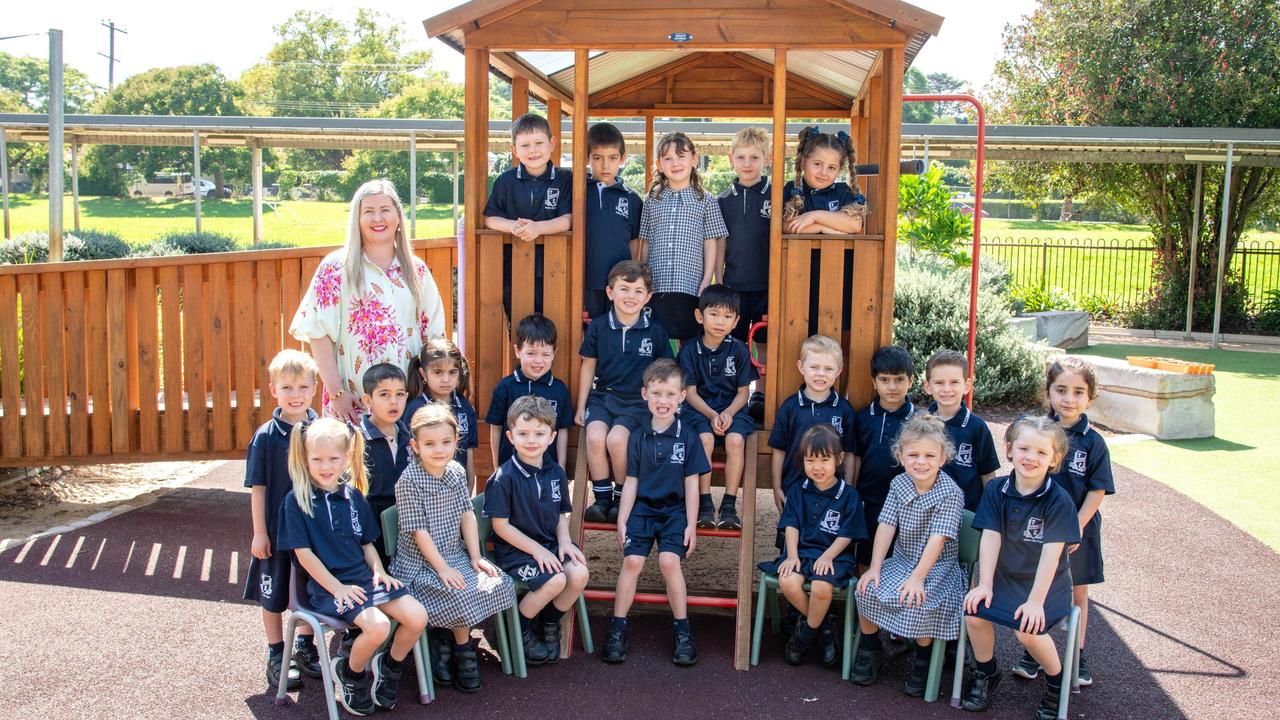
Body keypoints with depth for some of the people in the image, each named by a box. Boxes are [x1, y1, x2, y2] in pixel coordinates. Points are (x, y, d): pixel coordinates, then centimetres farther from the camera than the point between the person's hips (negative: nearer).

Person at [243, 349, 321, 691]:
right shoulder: (266, 436, -10)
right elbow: (258, 488, -7)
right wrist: (259, 533, -9)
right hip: (277, 531, -2)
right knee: (274, 595, 11)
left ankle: (306, 648, 34)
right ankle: (276, 656, 26)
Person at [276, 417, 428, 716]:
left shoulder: (354, 496, 10)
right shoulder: (297, 500, -6)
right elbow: (303, 553, -9)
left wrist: (379, 571, -2)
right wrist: (337, 587, -14)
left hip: (363, 577, 5)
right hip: (326, 585, -5)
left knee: (417, 617, -14)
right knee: (377, 626, -28)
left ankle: (389, 665, 14)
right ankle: (349, 673, 3)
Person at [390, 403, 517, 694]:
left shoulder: (457, 471, 3)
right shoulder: (409, 481, -15)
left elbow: (467, 515, 5)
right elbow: (419, 531, -16)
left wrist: (476, 557, -3)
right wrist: (442, 568, -18)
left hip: (456, 554, 6)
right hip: (420, 562, -6)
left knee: (501, 584, -13)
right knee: (459, 596, -27)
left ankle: (445, 636, 3)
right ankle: (464, 649, 3)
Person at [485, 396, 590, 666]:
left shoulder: (556, 473, 5)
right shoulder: (504, 477, -14)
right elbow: (500, 525, -13)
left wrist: (564, 541, -5)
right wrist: (536, 549, -16)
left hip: (548, 546, 6)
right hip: (513, 550, -6)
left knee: (579, 573, -19)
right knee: (555, 580, -26)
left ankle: (549, 624, 8)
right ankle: (519, 630, 0)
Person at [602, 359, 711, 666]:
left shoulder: (687, 437, -1)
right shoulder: (639, 437, 4)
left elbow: (691, 484, 1)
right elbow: (631, 482, 8)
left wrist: (691, 525, -2)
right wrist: (622, 520, 4)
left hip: (674, 511, -2)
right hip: (642, 509, 2)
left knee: (669, 561, -21)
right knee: (632, 561, -15)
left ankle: (682, 630, -5)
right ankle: (617, 629, -3)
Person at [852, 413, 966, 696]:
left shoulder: (950, 493, -16)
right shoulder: (899, 484, -1)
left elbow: (937, 539, -22)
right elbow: (887, 525, -5)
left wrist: (918, 577, -28)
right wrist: (875, 567, -13)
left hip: (937, 565, -5)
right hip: (901, 559, 5)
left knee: (918, 601, -31)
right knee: (867, 589, -18)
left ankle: (923, 659, -3)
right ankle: (870, 649, 7)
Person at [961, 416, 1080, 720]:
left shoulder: (1059, 501, -17)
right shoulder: (996, 490, -5)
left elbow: (1051, 552, -20)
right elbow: (990, 538, -8)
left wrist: (1036, 600, -23)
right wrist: (985, 584, -13)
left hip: (1046, 581, -4)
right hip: (1004, 575, 4)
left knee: (1027, 629, -24)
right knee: (974, 612, -17)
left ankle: (1057, 680, 7)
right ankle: (986, 673, 11)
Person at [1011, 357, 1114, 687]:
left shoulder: (1092, 442, -10)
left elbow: (1098, 490, -9)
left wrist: (1077, 527, -14)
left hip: (1077, 527, -1)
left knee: (1077, 591, 14)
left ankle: (1077, 658, 28)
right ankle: (1032, 654, 25)